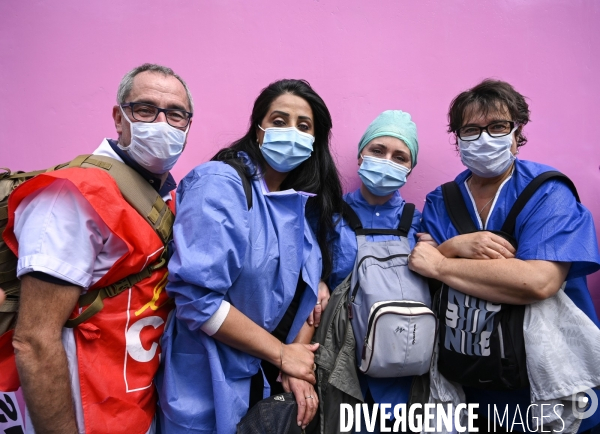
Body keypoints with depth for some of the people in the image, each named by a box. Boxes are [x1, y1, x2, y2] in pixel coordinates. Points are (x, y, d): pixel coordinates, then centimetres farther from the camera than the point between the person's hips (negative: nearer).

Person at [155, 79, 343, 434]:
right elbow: (196, 295, -24)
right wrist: (281, 354, -16)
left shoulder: (307, 202, 3)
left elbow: (307, 291, 7)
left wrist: (297, 368, -6)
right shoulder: (219, 184, -17)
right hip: (210, 388, -6)